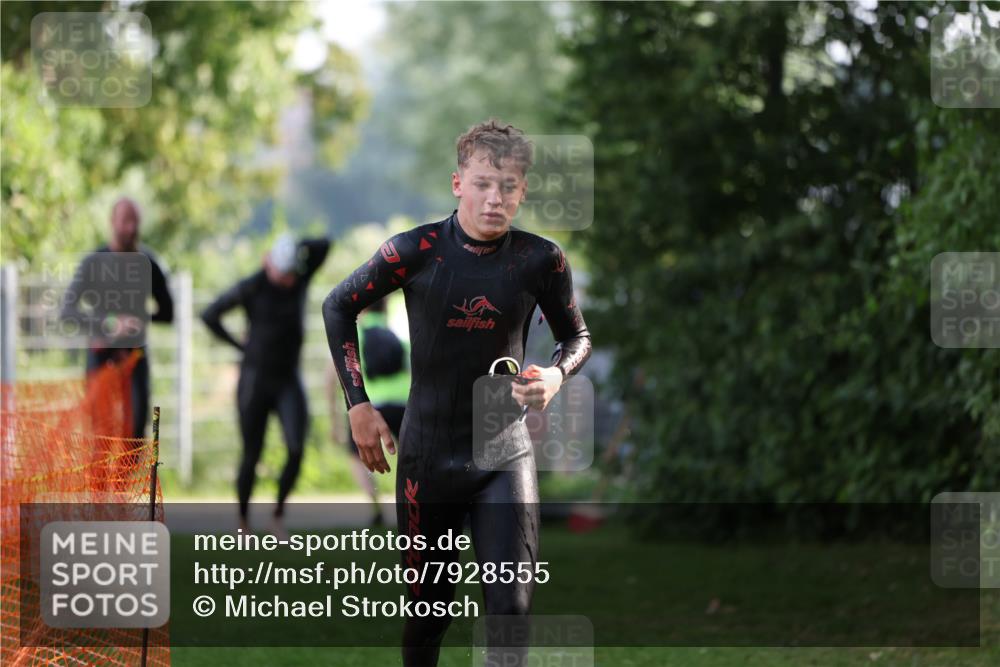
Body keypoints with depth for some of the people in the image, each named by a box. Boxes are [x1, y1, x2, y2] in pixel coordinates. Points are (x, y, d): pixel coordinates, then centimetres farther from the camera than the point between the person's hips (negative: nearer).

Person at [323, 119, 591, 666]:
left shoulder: (541, 260, -8)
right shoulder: (417, 251, -11)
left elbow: (576, 336, 9)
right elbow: (338, 306, 4)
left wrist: (556, 374, -14)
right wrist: (358, 403, 0)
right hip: (427, 455, 0)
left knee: (511, 608, -9)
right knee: (428, 608, 11)